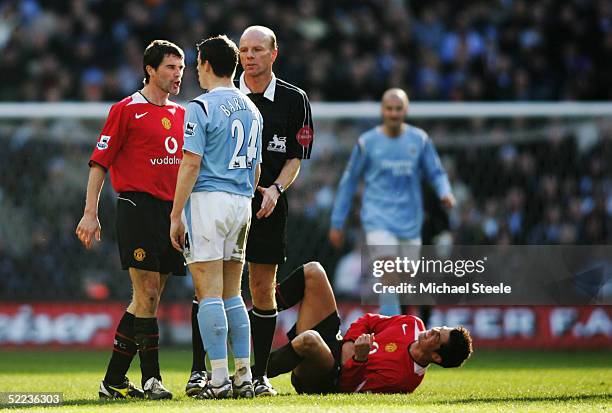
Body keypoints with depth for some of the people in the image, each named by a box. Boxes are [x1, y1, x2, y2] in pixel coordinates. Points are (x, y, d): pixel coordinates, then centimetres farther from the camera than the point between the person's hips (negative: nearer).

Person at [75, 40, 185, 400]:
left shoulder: (182, 114, 16)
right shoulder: (126, 110, -2)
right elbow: (99, 163, -2)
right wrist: (91, 213, -8)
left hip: (172, 211, 6)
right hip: (138, 206, -6)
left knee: (146, 299, 6)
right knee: (147, 295, -10)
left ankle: (114, 380, 12)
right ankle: (151, 377, -5)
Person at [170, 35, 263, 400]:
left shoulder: (202, 107, -8)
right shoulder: (251, 109, 15)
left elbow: (191, 164, -13)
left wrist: (176, 215, -10)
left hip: (207, 200, -7)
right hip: (242, 204, 7)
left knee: (209, 294, -6)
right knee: (232, 294, 12)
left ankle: (219, 378, -10)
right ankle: (244, 376, 10)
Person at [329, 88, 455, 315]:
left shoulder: (419, 140, 5)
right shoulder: (367, 142, 1)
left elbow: (437, 173, 11)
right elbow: (348, 181, 8)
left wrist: (445, 193, -13)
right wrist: (337, 224, 9)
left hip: (410, 223, 3)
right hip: (378, 219, -3)